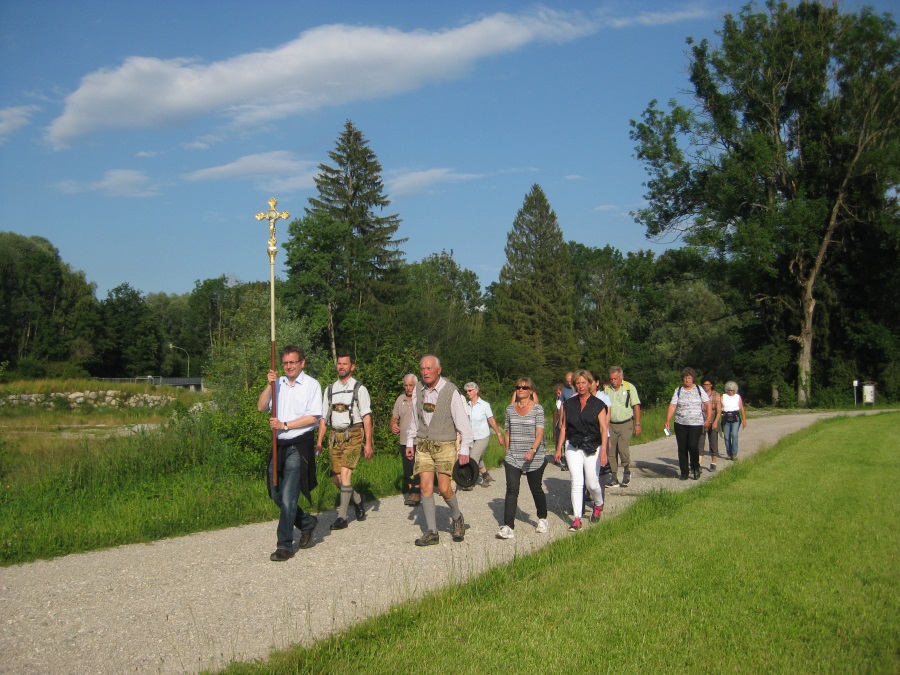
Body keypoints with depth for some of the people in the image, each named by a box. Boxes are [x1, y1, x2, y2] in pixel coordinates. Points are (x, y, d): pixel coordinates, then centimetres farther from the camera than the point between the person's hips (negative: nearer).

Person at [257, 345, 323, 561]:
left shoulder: (311, 385, -3)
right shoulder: (278, 384, 10)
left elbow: (313, 417, -10)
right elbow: (261, 407, 2)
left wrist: (285, 425, -13)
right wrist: (269, 385, -10)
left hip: (299, 445, -6)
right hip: (279, 444, 6)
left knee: (288, 495, -8)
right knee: (275, 493, 11)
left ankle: (285, 546, -1)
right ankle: (307, 522, 32)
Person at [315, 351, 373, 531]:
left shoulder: (359, 388, 0)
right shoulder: (330, 389, 14)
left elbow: (366, 417, -4)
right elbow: (323, 417, 15)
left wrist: (368, 443, -10)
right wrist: (319, 442, 7)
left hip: (353, 435, -5)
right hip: (334, 435, 5)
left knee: (345, 474, -15)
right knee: (336, 477, 5)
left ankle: (342, 517, -9)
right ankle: (357, 500, 33)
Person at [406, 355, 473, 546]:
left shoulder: (451, 391, -10)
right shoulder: (418, 391, 6)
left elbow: (463, 422, -8)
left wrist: (464, 450, -11)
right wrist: (410, 442, 18)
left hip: (445, 445, -4)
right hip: (423, 445, 4)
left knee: (444, 489, -9)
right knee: (426, 488, -3)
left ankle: (457, 518, 21)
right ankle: (431, 532, 4)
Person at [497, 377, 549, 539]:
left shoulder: (537, 409, -5)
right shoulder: (510, 409, 7)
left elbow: (540, 433, -15)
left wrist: (532, 450, -30)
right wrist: (507, 453, 15)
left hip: (534, 458, -2)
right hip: (513, 458, 3)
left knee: (536, 489, 11)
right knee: (511, 490, -10)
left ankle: (542, 519, 35)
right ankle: (508, 527, -15)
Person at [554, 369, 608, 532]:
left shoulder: (598, 405, -2)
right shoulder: (569, 404, 6)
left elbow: (603, 428, -7)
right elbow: (564, 428, 12)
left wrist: (603, 450, -17)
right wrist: (559, 448, 9)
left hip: (592, 448, -2)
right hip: (573, 448, 2)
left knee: (592, 483, 4)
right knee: (577, 482, -5)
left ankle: (598, 505, 35)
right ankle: (577, 519, -1)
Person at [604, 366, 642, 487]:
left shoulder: (629, 387, -1)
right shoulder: (606, 389, 6)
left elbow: (636, 406, 0)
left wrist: (637, 424, -4)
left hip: (625, 424, -3)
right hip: (611, 425, 3)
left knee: (623, 449, -13)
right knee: (611, 451, 1)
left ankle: (626, 472, 10)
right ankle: (613, 476, 11)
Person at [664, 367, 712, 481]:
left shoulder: (699, 390, 6)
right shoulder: (678, 391, 7)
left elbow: (707, 404, 6)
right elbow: (672, 406, 1)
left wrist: (708, 419, -4)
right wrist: (668, 421, -8)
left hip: (696, 423, -2)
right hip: (680, 424, 2)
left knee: (693, 446, -14)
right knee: (682, 448, 3)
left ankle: (695, 468, 10)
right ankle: (684, 472, 13)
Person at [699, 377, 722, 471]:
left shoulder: (716, 395, -2)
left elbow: (719, 410, -8)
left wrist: (715, 422, -21)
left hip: (713, 421, -1)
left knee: (713, 442, 5)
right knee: (700, 442, -6)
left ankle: (713, 463, 17)